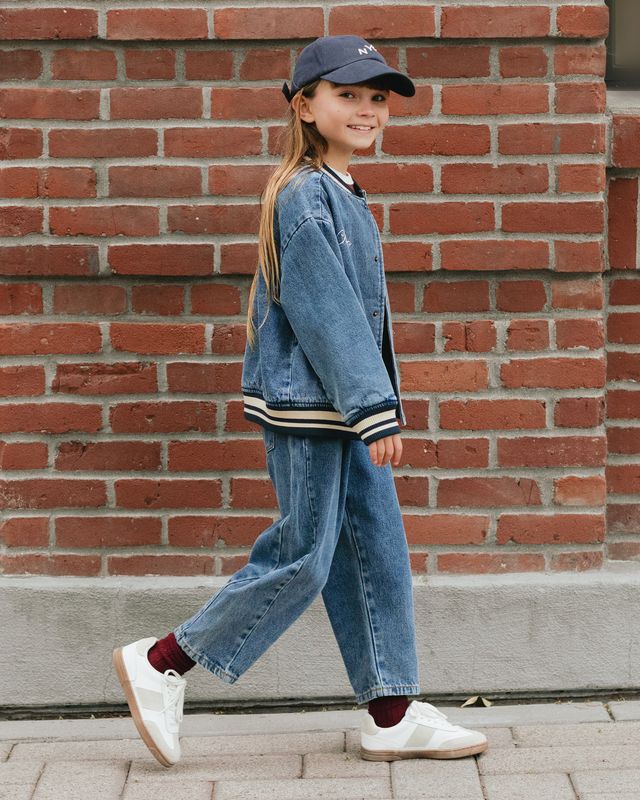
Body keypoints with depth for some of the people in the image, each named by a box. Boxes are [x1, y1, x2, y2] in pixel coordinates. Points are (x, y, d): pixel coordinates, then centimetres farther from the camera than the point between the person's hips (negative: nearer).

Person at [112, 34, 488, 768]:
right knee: (303, 560, -3)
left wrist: (377, 403, 21)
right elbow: (326, 313, -20)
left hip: (343, 407, 10)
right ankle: (161, 662, 8)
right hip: (308, 405, -10)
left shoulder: (342, 195, 15)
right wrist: (374, 409, -22)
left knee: (377, 552, 9)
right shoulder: (305, 197, -16)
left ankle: (393, 716, 15)